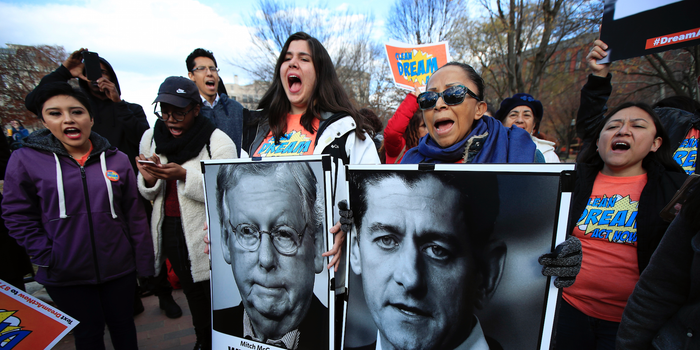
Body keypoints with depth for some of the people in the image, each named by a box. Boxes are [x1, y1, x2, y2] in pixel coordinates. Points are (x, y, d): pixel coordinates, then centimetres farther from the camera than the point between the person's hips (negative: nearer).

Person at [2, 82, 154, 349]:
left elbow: (135, 215, -1)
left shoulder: (117, 160, -3)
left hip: (119, 267, 1)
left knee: (123, 325, 19)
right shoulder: (25, 159, -6)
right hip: (66, 275, 0)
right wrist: (46, 257, -10)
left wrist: (144, 263, 1)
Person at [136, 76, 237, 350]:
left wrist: (184, 175, -30)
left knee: (214, 292, 9)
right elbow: (149, 195, 10)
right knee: (191, 291, 22)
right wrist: (149, 180, -12)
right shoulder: (150, 137, 4)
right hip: (169, 230, 6)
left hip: (206, 235, -5)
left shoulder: (218, 142, -16)